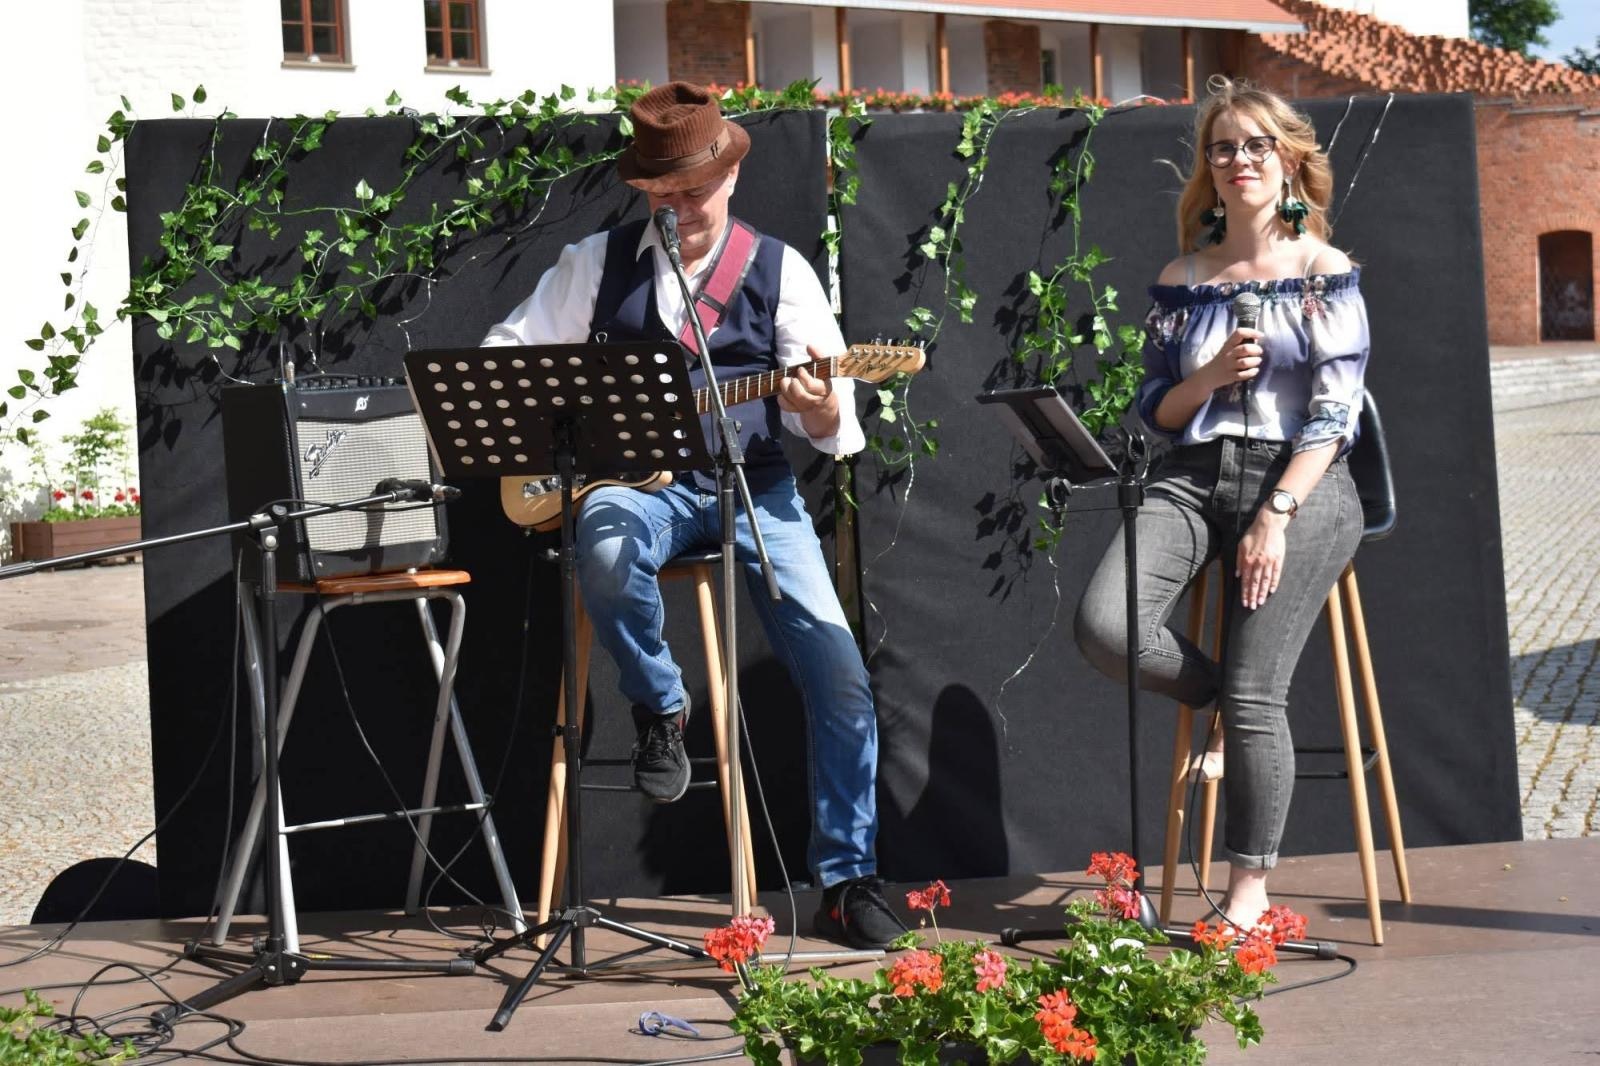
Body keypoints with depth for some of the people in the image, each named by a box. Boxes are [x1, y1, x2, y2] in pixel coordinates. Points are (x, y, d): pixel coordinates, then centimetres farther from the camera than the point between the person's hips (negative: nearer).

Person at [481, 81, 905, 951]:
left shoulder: (779, 269, 5)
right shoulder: (597, 263, 8)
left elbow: (829, 423, -1)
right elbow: (501, 356, 12)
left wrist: (823, 411, -25)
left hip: (753, 485, 0)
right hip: (637, 483, 0)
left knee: (839, 674, -14)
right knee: (607, 551, -38)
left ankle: (847, 879, 0)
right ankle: (660, 709, -9)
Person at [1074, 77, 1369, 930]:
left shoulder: (1324, 272, 2)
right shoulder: (1181, 279, 13)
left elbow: (1334, 412, -5)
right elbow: (1154, 410, 13)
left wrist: (1275, 516, -15)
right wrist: (1208, 378, -8)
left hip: (1300, 482, -4)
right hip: (1193, 476, 4)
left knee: (1255, 696, -15)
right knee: (1106, 627, -22)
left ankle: (1249, 890, -1)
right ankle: (1224, 700, 9)